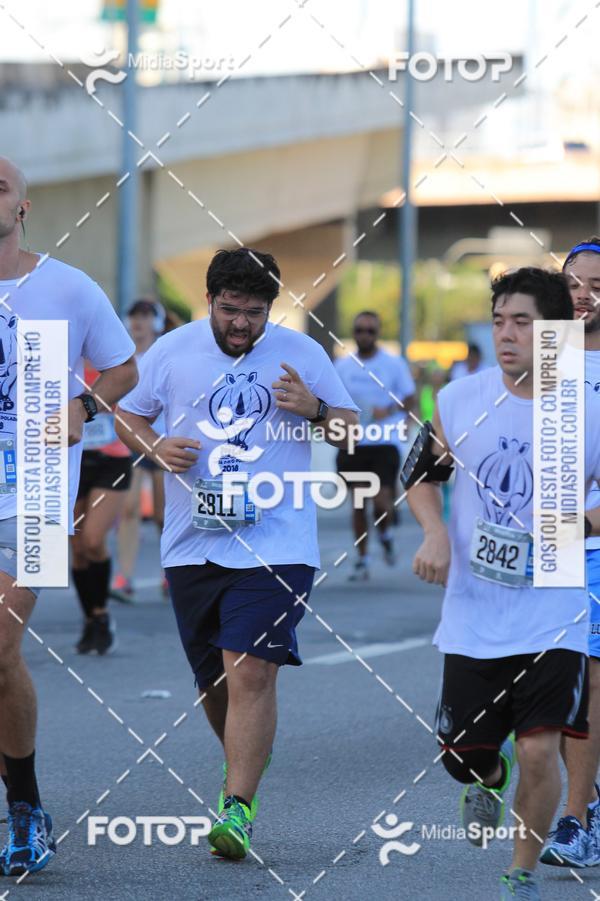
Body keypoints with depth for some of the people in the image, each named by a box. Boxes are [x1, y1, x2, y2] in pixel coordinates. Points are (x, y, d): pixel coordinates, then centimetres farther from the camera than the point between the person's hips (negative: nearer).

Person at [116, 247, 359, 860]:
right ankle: (241, 764, 41)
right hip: (192, 546, 3)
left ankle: (238, 808, -15)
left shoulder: (302, 354, 3)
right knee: (213, 678, 12)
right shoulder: (172, 351, 5)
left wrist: (315, 409, -12)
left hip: (275, 546, -3)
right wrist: (155, 447, -6)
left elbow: (350, 430, 10)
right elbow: (127, 415, 15)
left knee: (250, 672, -16)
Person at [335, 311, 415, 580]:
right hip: (352, 443, 3)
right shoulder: (342, 365, 7)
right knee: (358, 504, 2)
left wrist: (389, 411, -17)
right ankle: (362, 560, 12)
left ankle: (385, 534, 21)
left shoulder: (394, 364, 0)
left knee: (382, 502, -12)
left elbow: (409, 399, 1)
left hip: (385, 443, -2)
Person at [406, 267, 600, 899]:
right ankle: (489, 778, 45)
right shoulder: (458, 401, -2)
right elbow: (419, 475, 13)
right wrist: (436, 533, -4)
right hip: (472, 616, 2)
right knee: (463, 757, 7)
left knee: (539, 751, -10)